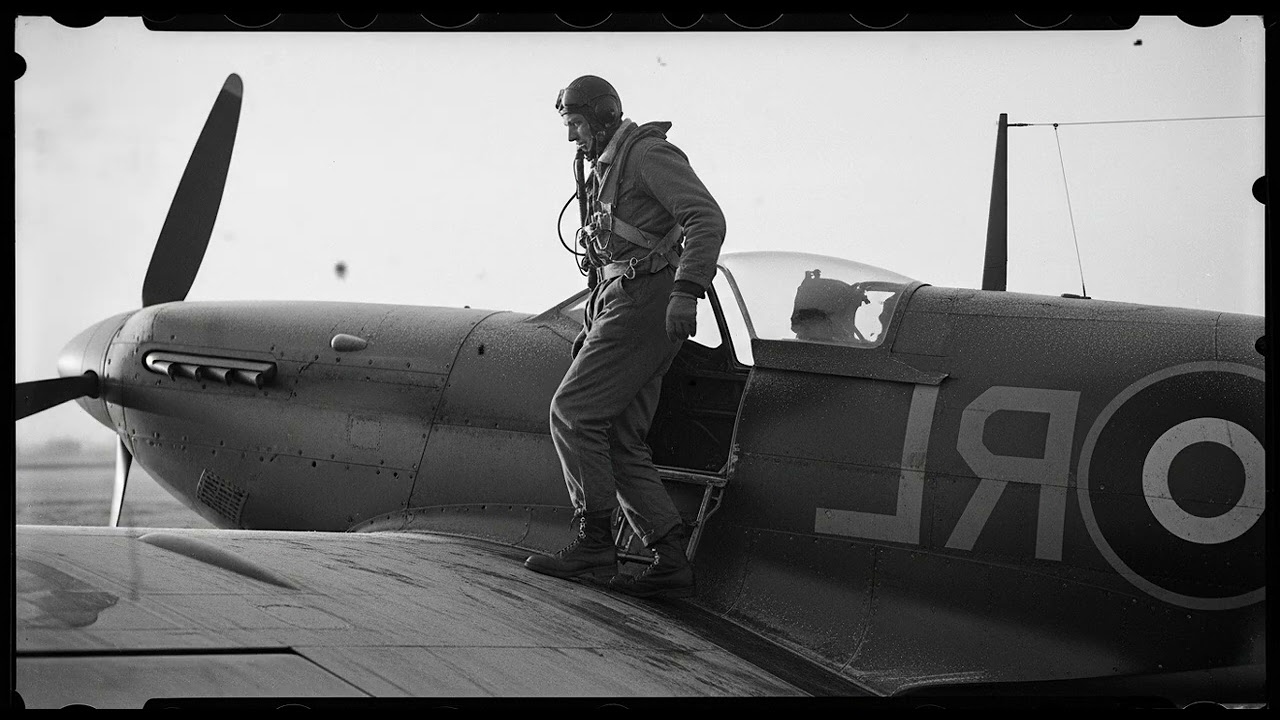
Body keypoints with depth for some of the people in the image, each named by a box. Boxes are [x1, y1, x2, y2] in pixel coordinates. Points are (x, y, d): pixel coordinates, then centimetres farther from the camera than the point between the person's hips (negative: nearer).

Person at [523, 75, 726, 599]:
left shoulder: (648, 153, -5)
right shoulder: (605, 172, 24)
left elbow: (707, 218, -16)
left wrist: (686, 292, -26)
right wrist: (592, 327, 19)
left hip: (645, 300, -10)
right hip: (619, 302, 10)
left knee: (573, 411, -14)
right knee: (620, 442, 3)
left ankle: (594, 544, -13)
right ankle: (671, 562, 0)